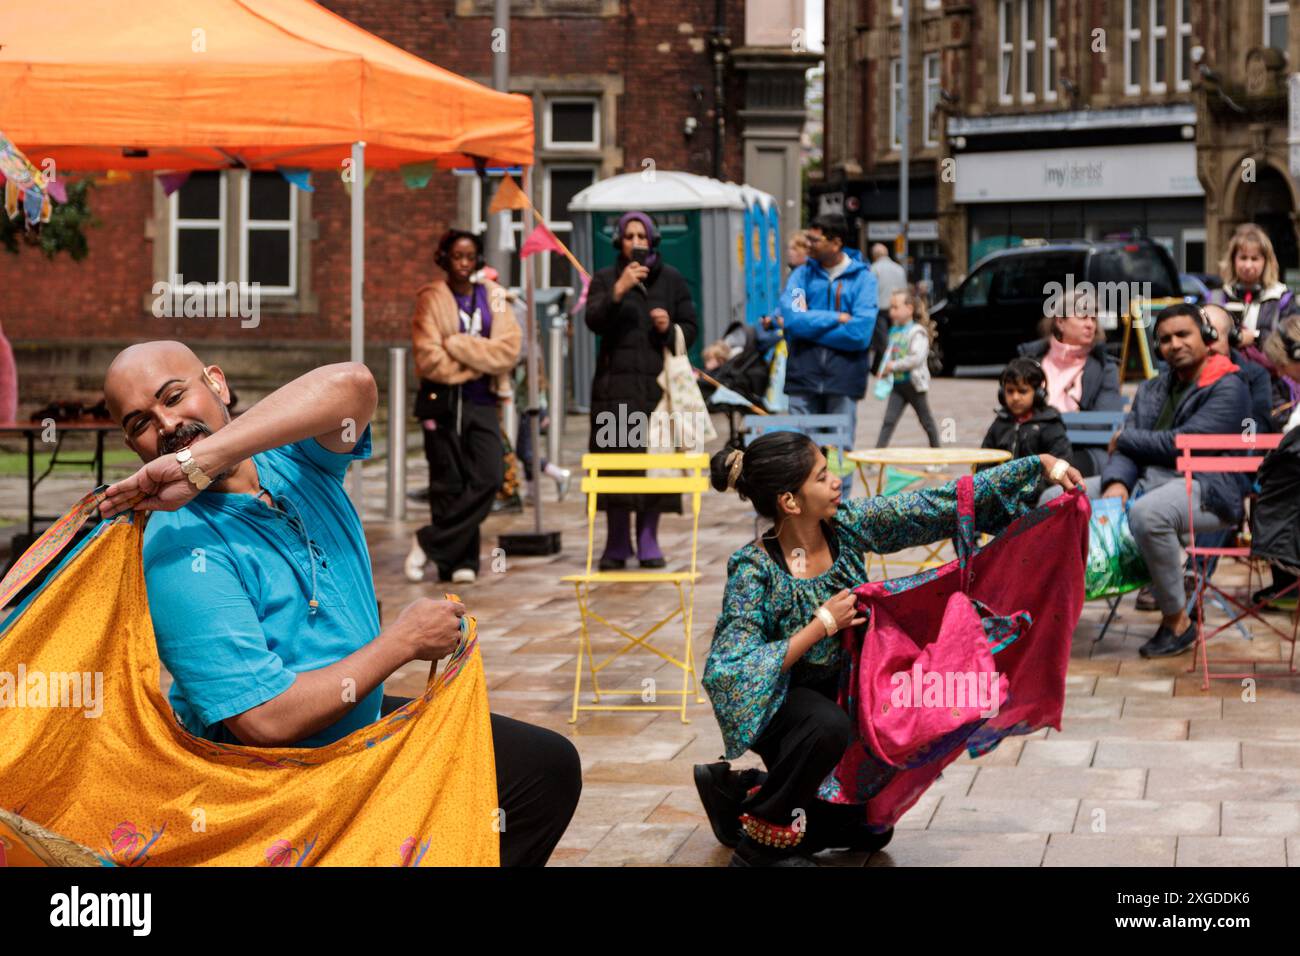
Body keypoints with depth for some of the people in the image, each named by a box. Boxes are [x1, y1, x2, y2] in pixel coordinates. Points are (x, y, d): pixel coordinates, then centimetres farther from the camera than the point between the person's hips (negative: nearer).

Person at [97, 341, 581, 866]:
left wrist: (200, 460, -40)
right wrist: (403, 641, -18)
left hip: (362, 719, 8)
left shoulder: (288, 452, -7)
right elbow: (267, 721, -30)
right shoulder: (181, 553, -25)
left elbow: (351, 384, -32)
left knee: (548, 766, 11)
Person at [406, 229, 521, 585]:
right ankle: (459, 560, 9)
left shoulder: (493, 296, 10)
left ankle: (430, 543, -3)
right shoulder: (432, 299, 0)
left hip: (482, 400, 3)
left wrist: (459, 345, -11)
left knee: (489, 478, -11)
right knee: (449, 485, -1)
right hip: (444, 400, -3)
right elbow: (429, 359, -9)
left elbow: (508, 349, -3)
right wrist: (479, 362, -7)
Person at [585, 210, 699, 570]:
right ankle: (617, 543, 3)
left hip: (657, 382, 1)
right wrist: (618, 291, -19)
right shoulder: (605, 279, 10)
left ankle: (648, 540, 4)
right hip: (616, 383, -1)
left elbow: (690, 328, 13)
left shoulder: (671, 279, 12)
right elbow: (593, 321, -6)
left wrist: (670, 329, -8)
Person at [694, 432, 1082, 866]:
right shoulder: (754, 569, -28)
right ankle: (761, 841, -17)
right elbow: (727, 674, -33)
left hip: (838, 692, 6)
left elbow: (943, 504, -11)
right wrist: (822, 625, -33)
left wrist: (1042, 465, -15)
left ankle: (739, 791, 26)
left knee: (869, 831, 14)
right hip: (777, 705, -6)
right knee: (828, 726, -39)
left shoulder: (847, 525, -14)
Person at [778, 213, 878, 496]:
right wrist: (836, 319, -10)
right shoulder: (803, 274, 8)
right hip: (804, 375, 2)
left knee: (840, 451, 3)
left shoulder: (862, 278, 0)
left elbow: (860, 332, -12)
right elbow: (792, 317, -8)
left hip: (843, 375, -2)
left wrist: (810, 324, -8)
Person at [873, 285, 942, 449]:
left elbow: (917, 358, -24)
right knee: (889, 420, -4)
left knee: (926, 421, 10)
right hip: (897, 384, 6)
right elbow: (889, 354, 16)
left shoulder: (917, 332, -14)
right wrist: (884, 370, -3)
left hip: (913, 383, -6)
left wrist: (894, 366, -22)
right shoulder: (894, 331, 8)